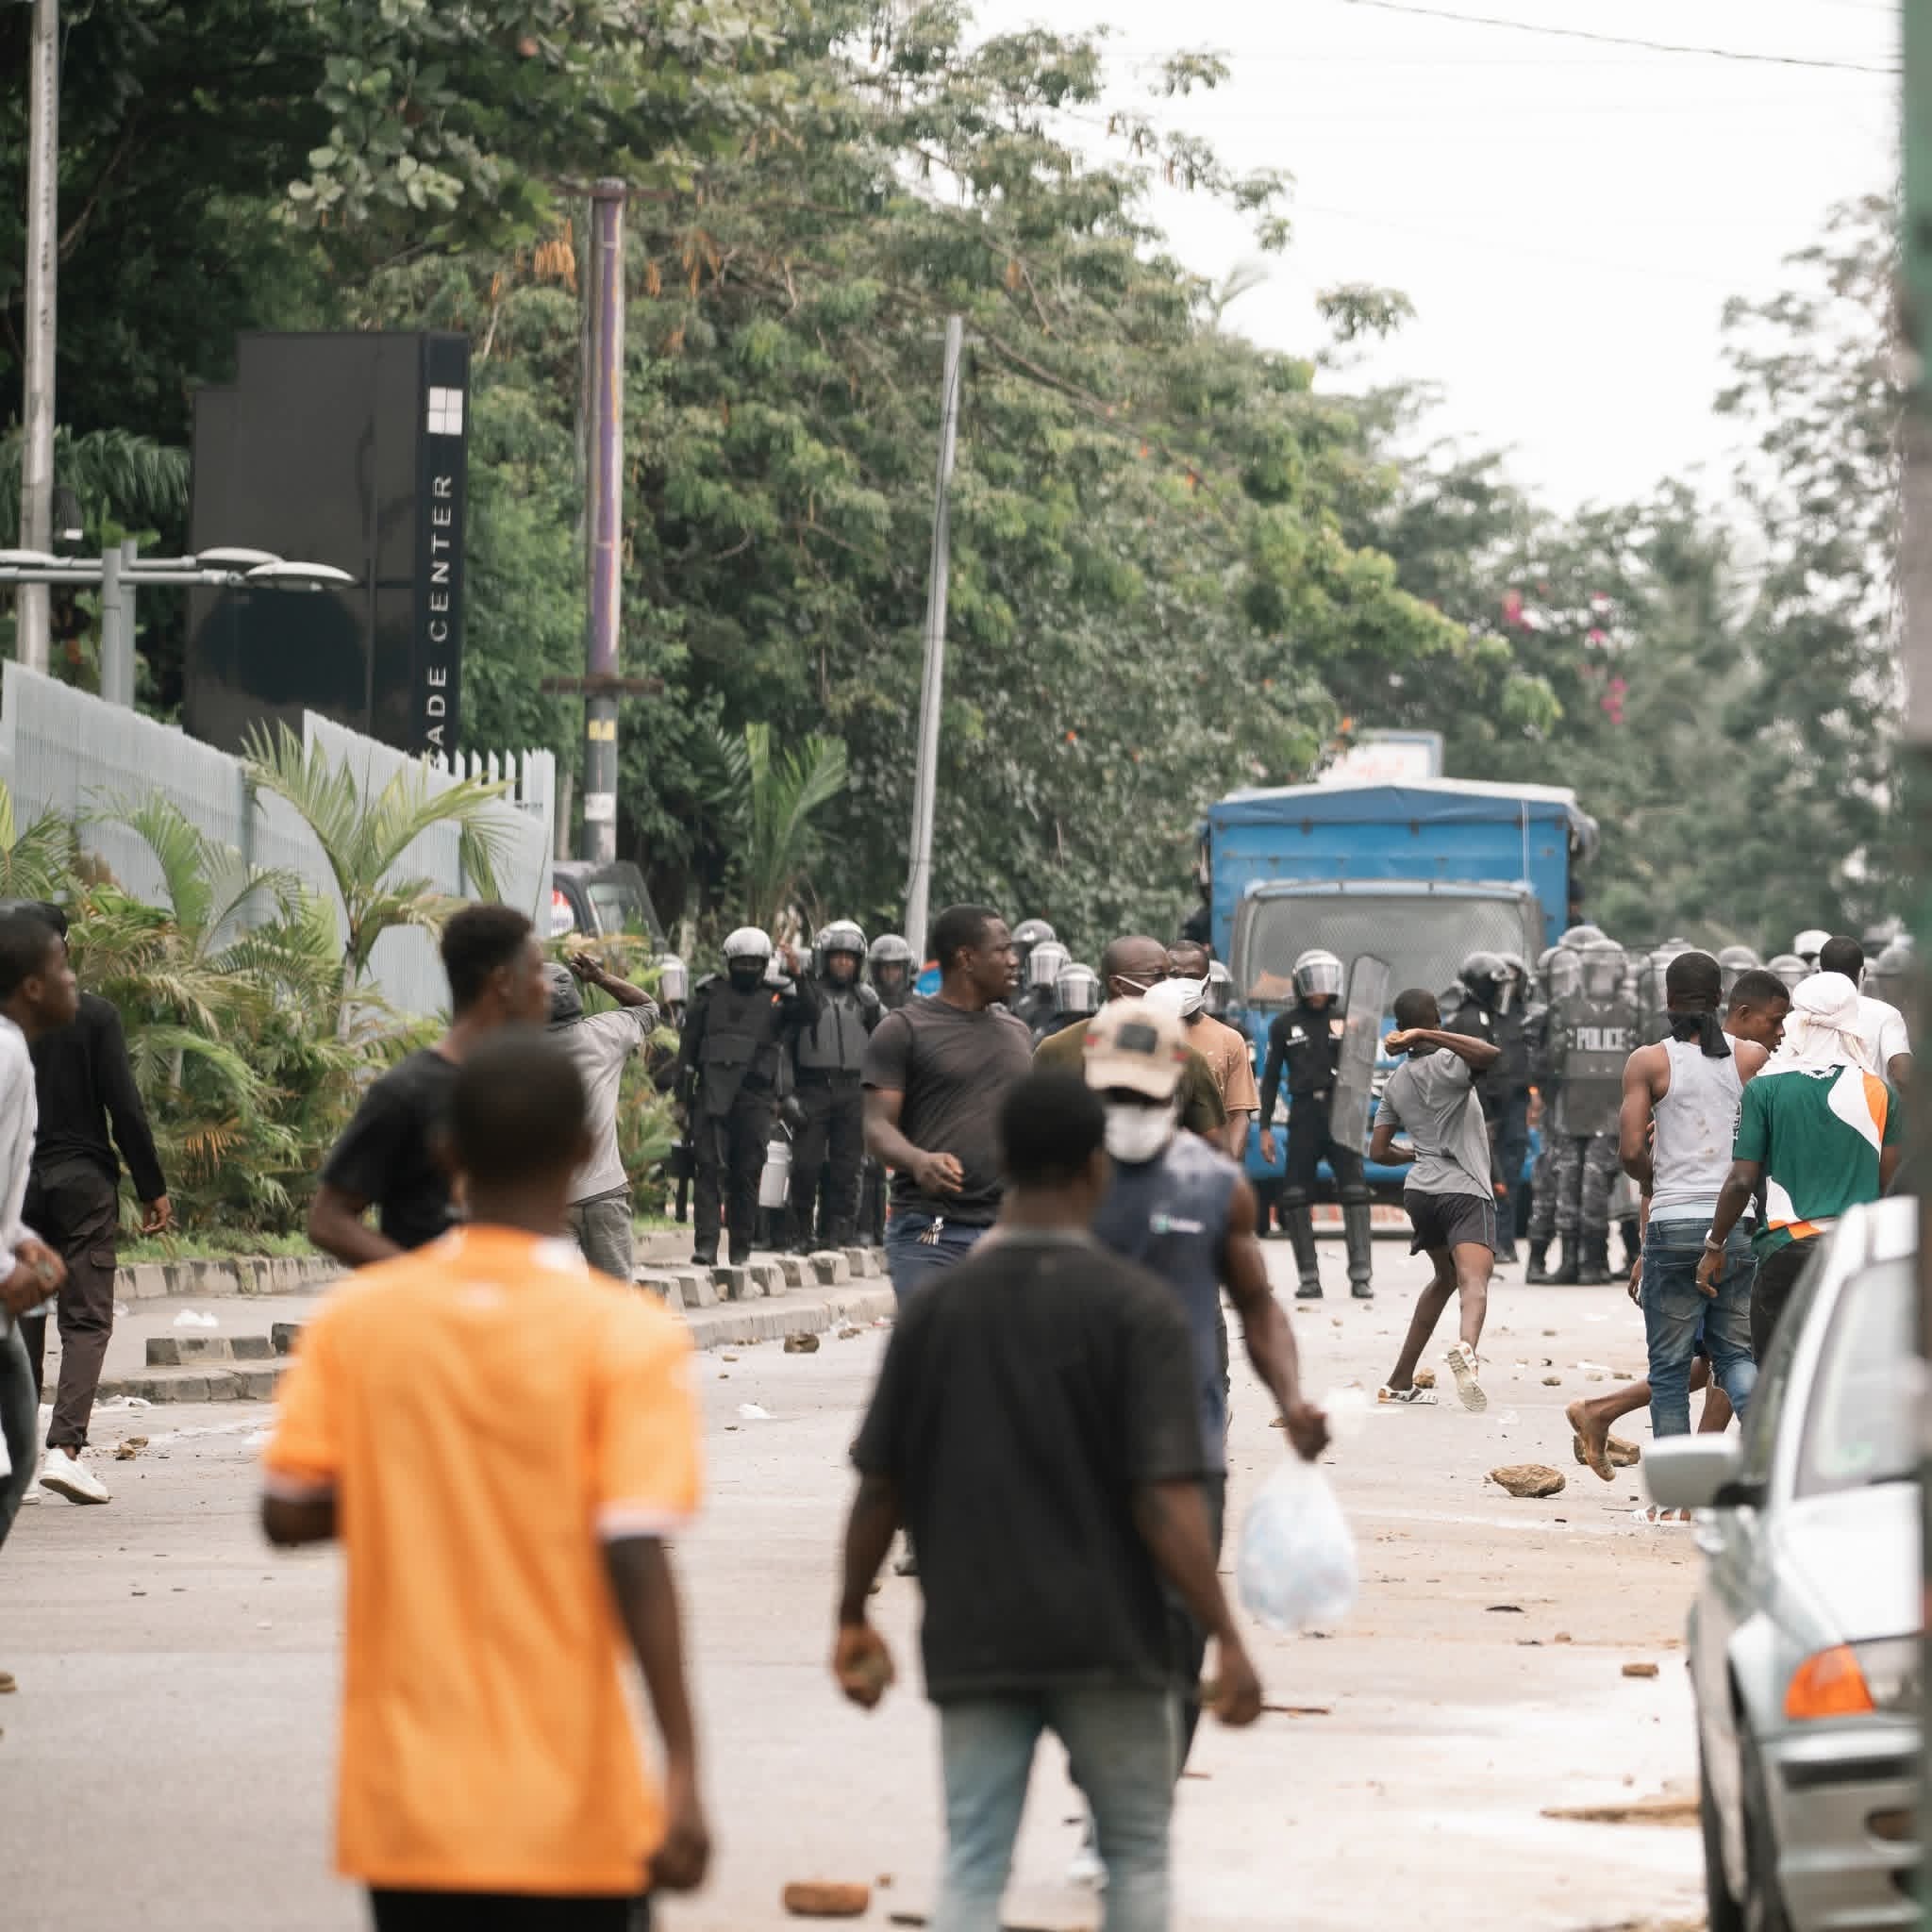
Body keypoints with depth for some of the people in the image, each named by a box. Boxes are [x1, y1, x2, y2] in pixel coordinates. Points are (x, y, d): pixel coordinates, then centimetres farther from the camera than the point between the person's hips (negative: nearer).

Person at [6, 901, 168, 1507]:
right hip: (83, 1183, -2)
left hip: (13, 1185, 2)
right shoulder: (94, 1016, -5)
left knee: (20, 1320, 11)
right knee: (86, 1320, -1)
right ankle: (66, 1447, -16)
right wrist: (152, 1189, 0)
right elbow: (125, 1108, -7)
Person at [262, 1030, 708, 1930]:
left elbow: (288, 1512, -1)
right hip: (569, 1811, -3)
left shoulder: (355, 1318, -1)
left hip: (404, 1803, 3)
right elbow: (635, 1557, -17)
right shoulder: (628, 1337, -10)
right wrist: (682, 1771, -18)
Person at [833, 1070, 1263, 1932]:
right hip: (1107, 1637, -3)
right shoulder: (1137, 1308, -9)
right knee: (1136, 1851, 13)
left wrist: (853, 1619, 16)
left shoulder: (935, 1309, 2)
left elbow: (880, 1485, 4)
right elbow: (1166, 1498, -15)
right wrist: (1226, 1637, -11)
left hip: (973, 1642, 3)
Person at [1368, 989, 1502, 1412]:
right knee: (1474, 1281, -22)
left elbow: (1379, 1151, 17)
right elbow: (1490, 1053, -29)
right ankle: (1466, 1347, -54)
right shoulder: (1450, 1064, -6)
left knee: (1445, 1277, 27)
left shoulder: (1397, 1082, 13)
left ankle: (1400, 1382, 27)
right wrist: (1428, 1038, -24)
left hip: (1420, 1187, 7)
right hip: (1464, 1190, -7)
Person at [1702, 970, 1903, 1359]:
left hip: (1787, 1251, -3)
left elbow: (1742, 1181, -4)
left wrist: (1714, 1247, 8)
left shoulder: (1765, 1089, -3)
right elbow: (1890, 1183, 5)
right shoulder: (1880, 1093, 3)